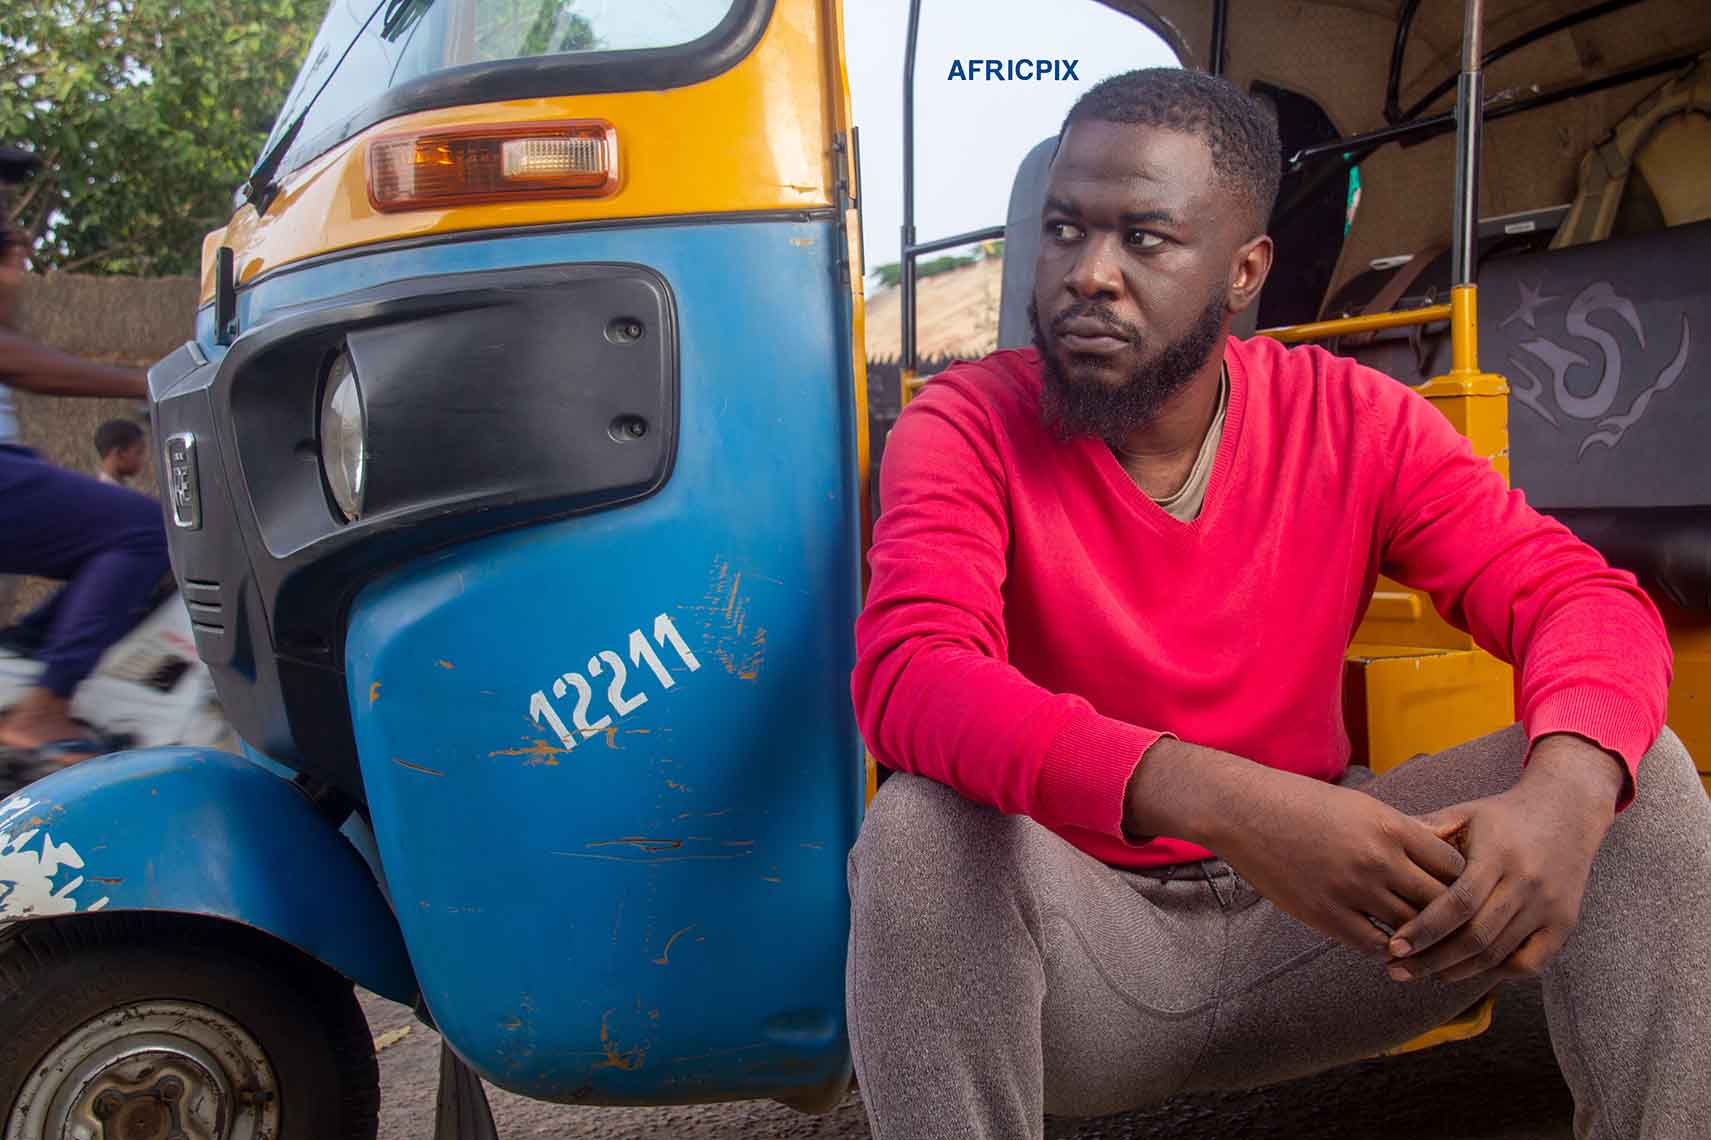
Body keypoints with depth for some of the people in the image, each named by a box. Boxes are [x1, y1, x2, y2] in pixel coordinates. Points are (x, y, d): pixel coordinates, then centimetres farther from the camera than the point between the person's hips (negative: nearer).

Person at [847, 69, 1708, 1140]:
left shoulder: (1351, 421, -4)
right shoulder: (969, 428, -13)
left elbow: (1585, 597, -9)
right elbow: (907, 677, -31)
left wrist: (1566, 790, -34)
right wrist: (1221, 801, -45)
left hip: (1304, 917, 3)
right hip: (1082, 928, -2)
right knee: (921, 828, -35)